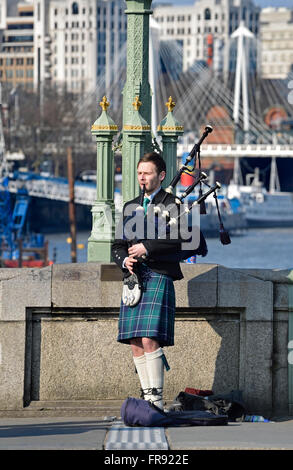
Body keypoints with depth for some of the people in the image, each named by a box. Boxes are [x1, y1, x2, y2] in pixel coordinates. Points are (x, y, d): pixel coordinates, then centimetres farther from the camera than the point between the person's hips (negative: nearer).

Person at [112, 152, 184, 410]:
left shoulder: (173, 205, 2)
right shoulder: (130, 207, 20)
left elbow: (182, 240, -11)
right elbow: (118, 245, 19)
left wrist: (147, 247, -15)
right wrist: (124, 260, -4)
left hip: (159, 279, -6)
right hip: (134, 281, 6)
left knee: (149, 341, -15)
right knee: (136, 345, 3)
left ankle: (157, 399, -11)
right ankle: (147, 398, 9)